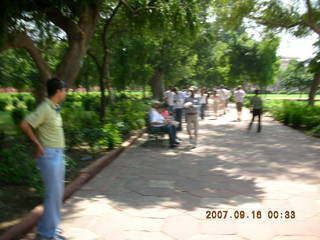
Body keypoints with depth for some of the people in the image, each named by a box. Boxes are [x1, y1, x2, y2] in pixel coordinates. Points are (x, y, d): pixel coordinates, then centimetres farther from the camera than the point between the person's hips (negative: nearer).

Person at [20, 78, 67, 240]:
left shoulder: (54, 108, 11)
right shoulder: (44, 108, -17)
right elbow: (24, 125, -21)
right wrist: (38, 145, -16)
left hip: (58, 154, 9)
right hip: (49, 155, -9)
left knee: (58, 191, 15)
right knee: (53, 193, -5)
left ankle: (50, 225, 28)